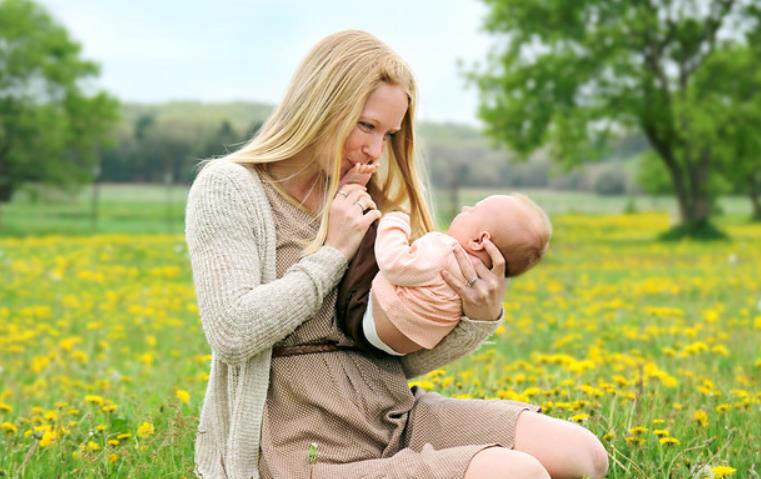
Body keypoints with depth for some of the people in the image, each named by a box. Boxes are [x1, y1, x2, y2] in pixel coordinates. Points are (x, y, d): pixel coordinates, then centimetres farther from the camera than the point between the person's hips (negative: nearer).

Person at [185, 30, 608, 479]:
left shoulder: (365, 204, 14)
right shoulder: (227, 189, -3)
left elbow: (403, 359, 11)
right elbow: (233, 335, -16)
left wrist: (481, 317, -8)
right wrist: (334, 252, -9)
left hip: (395, 417, 7)